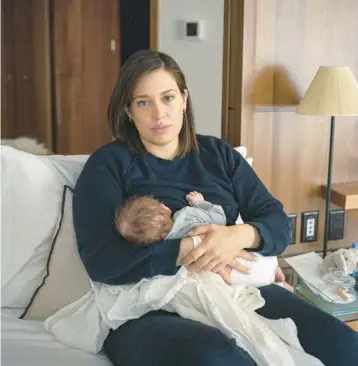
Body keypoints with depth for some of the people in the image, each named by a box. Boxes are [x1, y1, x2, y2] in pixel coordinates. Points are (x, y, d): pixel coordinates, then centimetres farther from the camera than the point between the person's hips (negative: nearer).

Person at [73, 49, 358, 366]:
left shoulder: (219, 154, 16)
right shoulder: (108, 164, 3)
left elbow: (278, 223, 8)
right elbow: (102, 260, -9)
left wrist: (239, 236, -15)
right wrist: (186, 250, -18)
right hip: (148, 309, -3)